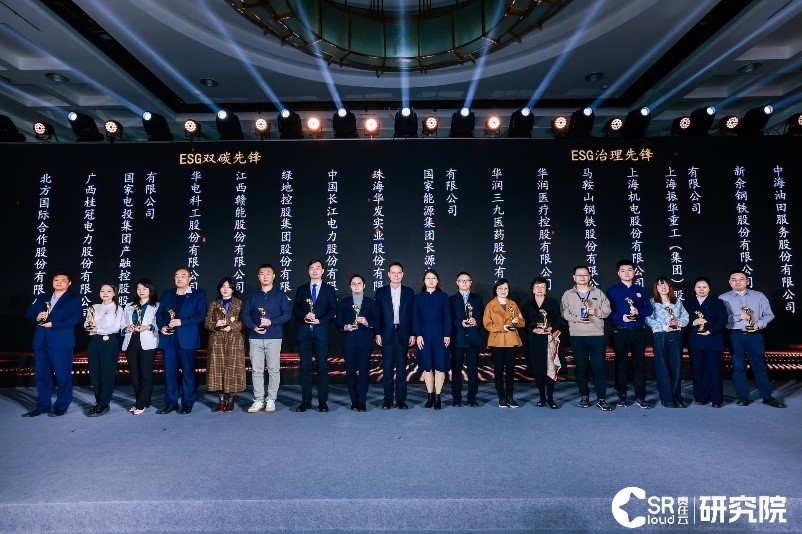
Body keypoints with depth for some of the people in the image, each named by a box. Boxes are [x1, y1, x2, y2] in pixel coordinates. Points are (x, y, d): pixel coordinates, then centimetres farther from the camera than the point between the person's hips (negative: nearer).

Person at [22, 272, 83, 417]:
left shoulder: (74, 299, 3)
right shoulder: (42, 297, 19)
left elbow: (76, 318, -10)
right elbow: (29, 314, 15)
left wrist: (53, 324, -17)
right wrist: (36, 317, -8)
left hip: (61, 342, -5)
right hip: (41, 342, 5)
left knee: (63, 375, -1)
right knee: (42, 375, 9)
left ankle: (61, 406, 9)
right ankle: (42, 406, 20)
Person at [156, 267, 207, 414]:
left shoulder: (198, 295, 4)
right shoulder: (167, 295, 18)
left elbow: (201, 315, -6)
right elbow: (159, 313, 14)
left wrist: (181, 322, -16)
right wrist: (162, 326, -5)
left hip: (187, 339, -4)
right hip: (168, 339, 4)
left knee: (188, 372, 2)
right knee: (169, 371, 6)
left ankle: (187, 403, 11)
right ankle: (170, 403, 16)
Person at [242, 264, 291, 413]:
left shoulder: (280, 295, 6)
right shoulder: (252, 296, 13)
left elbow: (287, 314, -1)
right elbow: (245, 314, 9)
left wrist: (271, 322, -14)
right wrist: (253, 327, -9)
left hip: (274, 338, -2)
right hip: (255, 338, 2)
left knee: (274, 370, 0)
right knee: (256, 370, 3)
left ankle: (271, 400, 9)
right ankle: (258, 400, 11)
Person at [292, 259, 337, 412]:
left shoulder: (329, 290, 9)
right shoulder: (301, 289, 15)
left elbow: (333, 310, 1)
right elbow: (295, 309, 8)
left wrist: (320, 320, -13)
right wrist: (304, 316, -12)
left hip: (321, 332, -2)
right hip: (304, 332, 2)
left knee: (322, 367, -1)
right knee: (305, 367, 3)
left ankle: (323, 401, 6)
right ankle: (306, 401, 11)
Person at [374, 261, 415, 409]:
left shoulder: (409, 292, 6)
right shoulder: (381, 292, 5)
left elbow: (412, 314, 6)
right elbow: (377, 314, 3)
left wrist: (412, 334, 0)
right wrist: (377, 334, -3)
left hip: (403, 334, 1)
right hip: (387, 334, 0)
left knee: (401, 368, 5)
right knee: (387, 368, 4)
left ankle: (401, 399, 14)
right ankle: (388, 399, 13)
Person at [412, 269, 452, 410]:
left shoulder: (443, 296, 4)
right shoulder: (418, 297, 6)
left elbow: (447, 317, 2)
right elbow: (415, 318, 2)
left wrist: (447, 335, -6)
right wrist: (418, 335, -7)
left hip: (440, 335, -1)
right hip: (424, 336, 1)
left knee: (440, 366, 0)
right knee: (427, 367, 5)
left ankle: (438, 397, 9)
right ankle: (430, 396, 15)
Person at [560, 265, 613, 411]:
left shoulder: (598, 293, 11)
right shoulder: (567, 295, 9)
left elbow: (607, 309, 7)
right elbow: (564, 312, 1)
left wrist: (596, 312, -11)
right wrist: (576, 319, -14)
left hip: (597, 335, 0)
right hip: (576, 336, 0)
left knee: (599, 367, -3)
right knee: (581, 368, 7)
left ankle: (601, 399, 5)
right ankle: (584, 396, 19)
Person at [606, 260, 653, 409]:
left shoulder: (641, 290, 11)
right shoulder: (612, 290, 2)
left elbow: (649, 309, 5)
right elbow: (608, 311, -3)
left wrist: (639, 312, -15)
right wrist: (621, 318, -18)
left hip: (639, 331, 2)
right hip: (620, 332, -2)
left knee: (640, 364, 3)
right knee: (621, 364, 5)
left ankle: (640, 397, 11)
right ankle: (622, 396, 14)